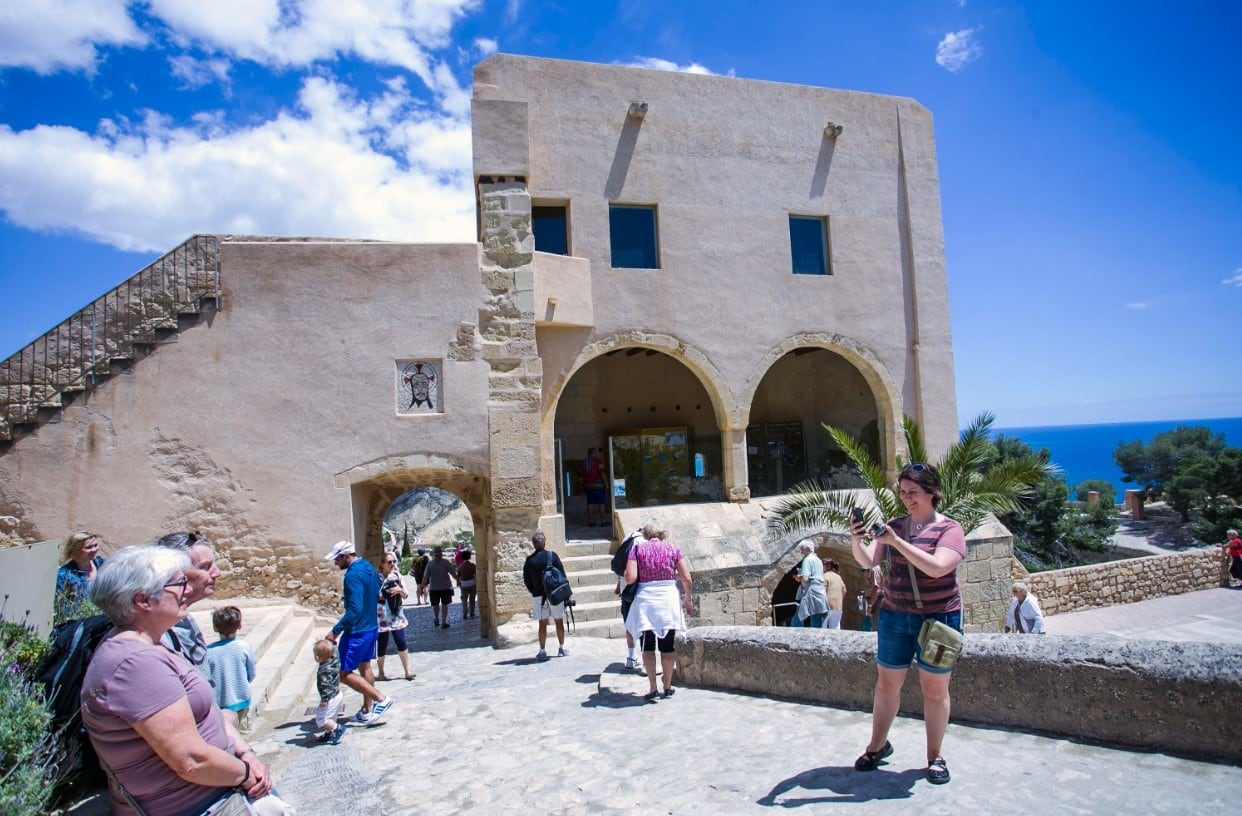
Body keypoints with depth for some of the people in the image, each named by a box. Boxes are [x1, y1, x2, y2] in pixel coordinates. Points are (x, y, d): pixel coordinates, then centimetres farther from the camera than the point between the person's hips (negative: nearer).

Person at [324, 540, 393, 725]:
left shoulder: (353, 575, -23)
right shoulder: (369, 568, 7)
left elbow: (354, 609, -28)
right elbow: (376, 596, 17)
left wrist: (336, 630, -24)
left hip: (357, 631, -10)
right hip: (371, 627, 10)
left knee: (344, 673, -1)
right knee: (365, 668, 19)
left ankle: (381, 699, -4)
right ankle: (367, 710, 28)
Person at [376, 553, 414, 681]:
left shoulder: (397, 575, 6)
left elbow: (405, 595, 8)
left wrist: (400, 590, -10)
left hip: (396, 615, 4)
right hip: (382, 616, -4)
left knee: (401, 643, 2)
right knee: (382, 644, 5)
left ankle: (407, 672, 10)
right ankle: (381, 673, 24)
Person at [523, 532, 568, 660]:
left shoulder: (529, 560, -1)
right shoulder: (552, 555, -6)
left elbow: (526, 580, 3)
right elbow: (562, 574, -4)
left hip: (538, 596, 1)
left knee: (542, 624, 7)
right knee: (559, 622, 11)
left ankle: (542, 651, 7)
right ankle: (561, 649, 16)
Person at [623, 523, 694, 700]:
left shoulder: (637, 548, 1)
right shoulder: (673, 548, 6)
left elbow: (630, 578, -10)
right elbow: (686, 578, 1)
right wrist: (688, 599, 13)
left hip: (646, 600, -1)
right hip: (669, 600, 1)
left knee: (648, 646, 8)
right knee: (668, 646, 13)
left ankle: (653, 689, 2)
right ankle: (668, 687, 21)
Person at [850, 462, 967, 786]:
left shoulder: (949, 528, -8)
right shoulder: (895, 525, 3)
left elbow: (937, 567, -24)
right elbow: (868, 561, -3)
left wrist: (896, 541, -29)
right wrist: (857, 541, -24)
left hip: (938, 619, -3)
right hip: (894, 616, 3)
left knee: (935, 690, 9)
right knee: (887, 684, 11)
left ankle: (935, 756, 26)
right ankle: (877, 745, 28)